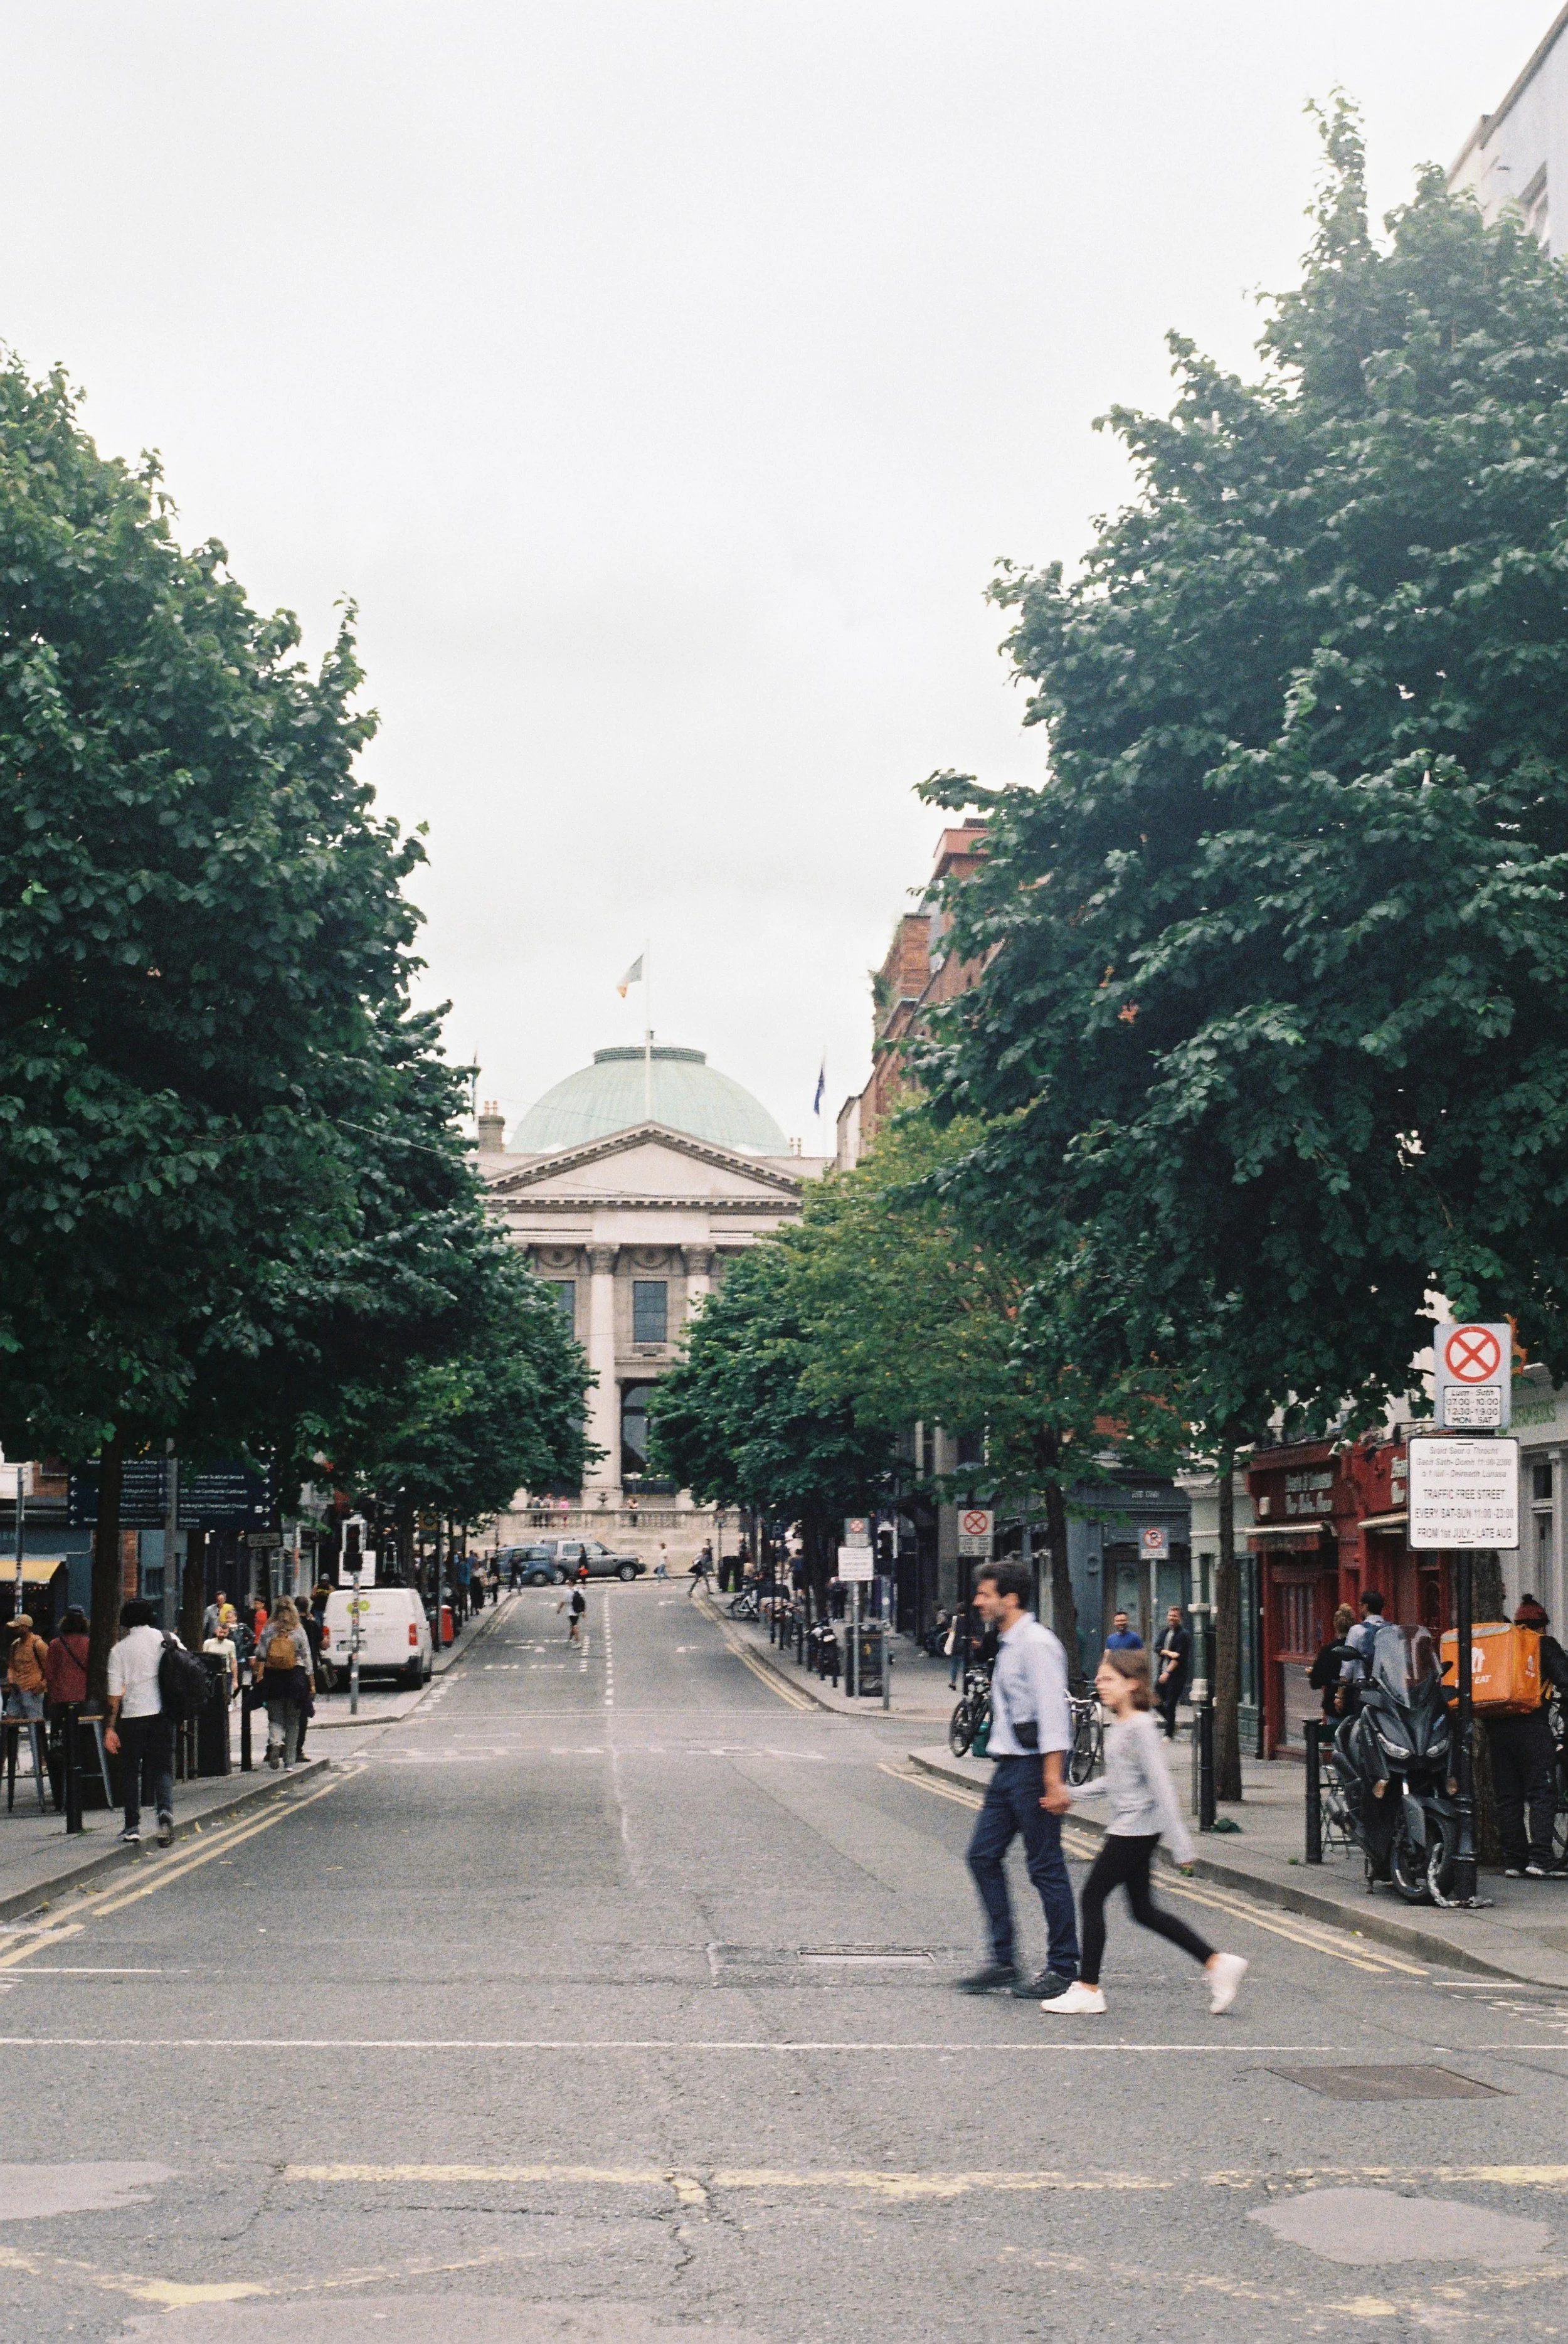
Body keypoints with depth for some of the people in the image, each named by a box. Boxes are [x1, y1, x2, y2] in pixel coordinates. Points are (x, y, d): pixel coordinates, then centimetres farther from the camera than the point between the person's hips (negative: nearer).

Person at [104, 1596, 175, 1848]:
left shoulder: (119, 1649, 0)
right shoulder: (166, 1641, 4)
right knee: (162, 1768, 7)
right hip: (162, 1714, 1)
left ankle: (133, 1827, 10)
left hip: (132, 1715, -1)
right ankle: (165, 1811, -19)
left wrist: (110, 1727, -1)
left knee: (130, 1771, 11)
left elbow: (115, 1693, -4)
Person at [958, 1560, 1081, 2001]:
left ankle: (1063, 1970, 5)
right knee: (983, 1856, 8)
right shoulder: (1008, 1645, 15)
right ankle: (1003, 1962, 13)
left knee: (1046, 1867, -3)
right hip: (1007, 1767, 10)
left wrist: (1052, 1780, -24)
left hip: (1032, 1767, -10)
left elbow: (1052, 1713, -20)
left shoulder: (1037, 1644, -14)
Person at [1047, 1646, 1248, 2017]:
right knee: (1144, 1910, 11)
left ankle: (1088, 1989, 4)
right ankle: (1217, 1963, 14)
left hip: (1136, 1828, -10)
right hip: (1131, 1829, 10)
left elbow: (1160, 1785, -20)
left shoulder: (1141, 1727, -16)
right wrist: (1074, 1794, 13)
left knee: (1092, 1896, -3)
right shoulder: (1118, 1726, 12)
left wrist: (1180, 1844, -21)